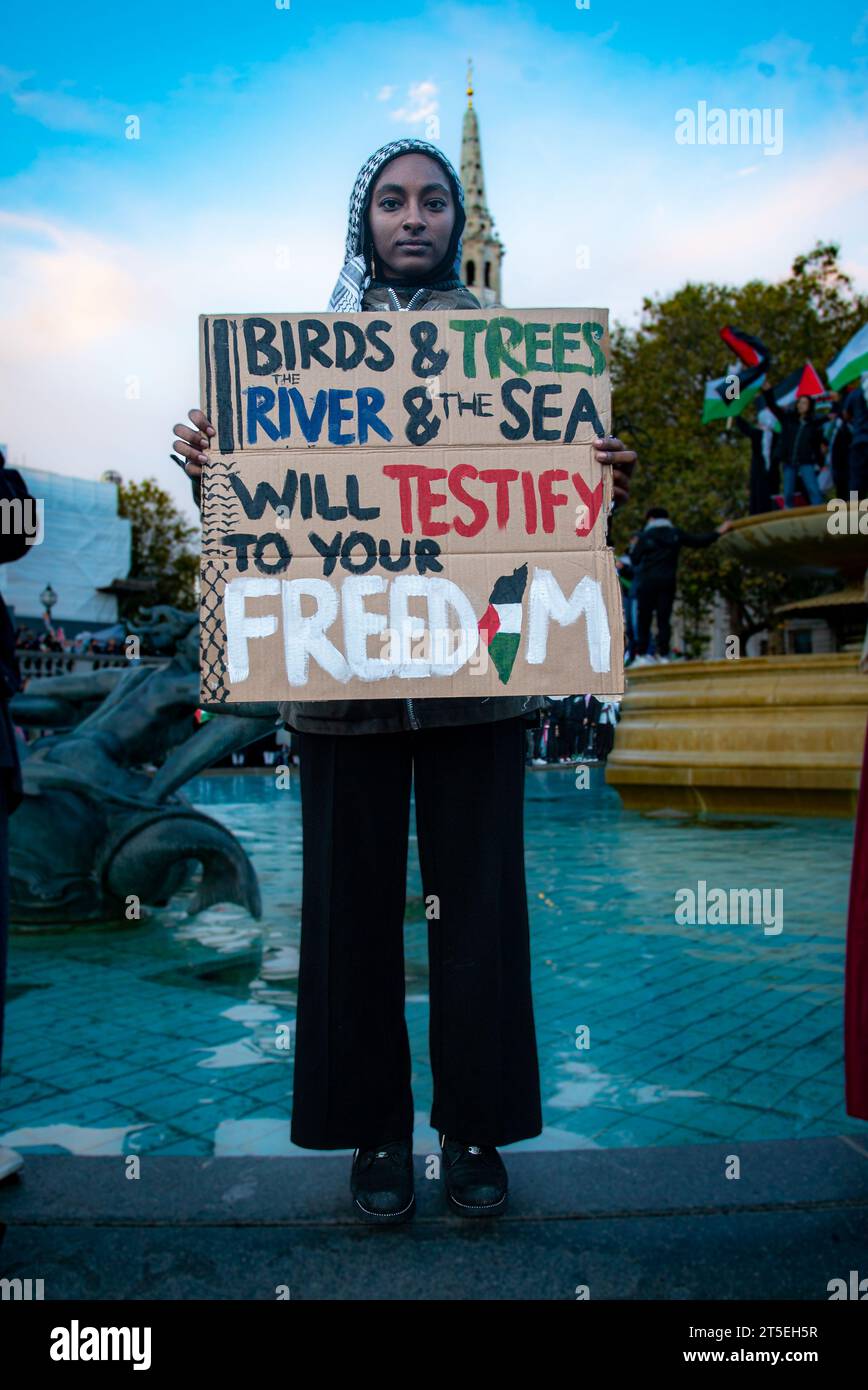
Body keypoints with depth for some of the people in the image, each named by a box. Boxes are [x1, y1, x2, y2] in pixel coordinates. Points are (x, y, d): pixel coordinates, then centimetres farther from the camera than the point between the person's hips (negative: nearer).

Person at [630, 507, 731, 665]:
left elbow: (635, 559, -3)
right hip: (668, 581, 3)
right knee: (664, 619, 5)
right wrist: (717, 532, 27)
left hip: (647, 581, -3)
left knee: (644, 618, 1)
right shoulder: (676, 533, 7)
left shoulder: (646, 535, -3)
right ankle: (663, 655, -1)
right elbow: (698, 541, 14)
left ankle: (641, 655, -5)